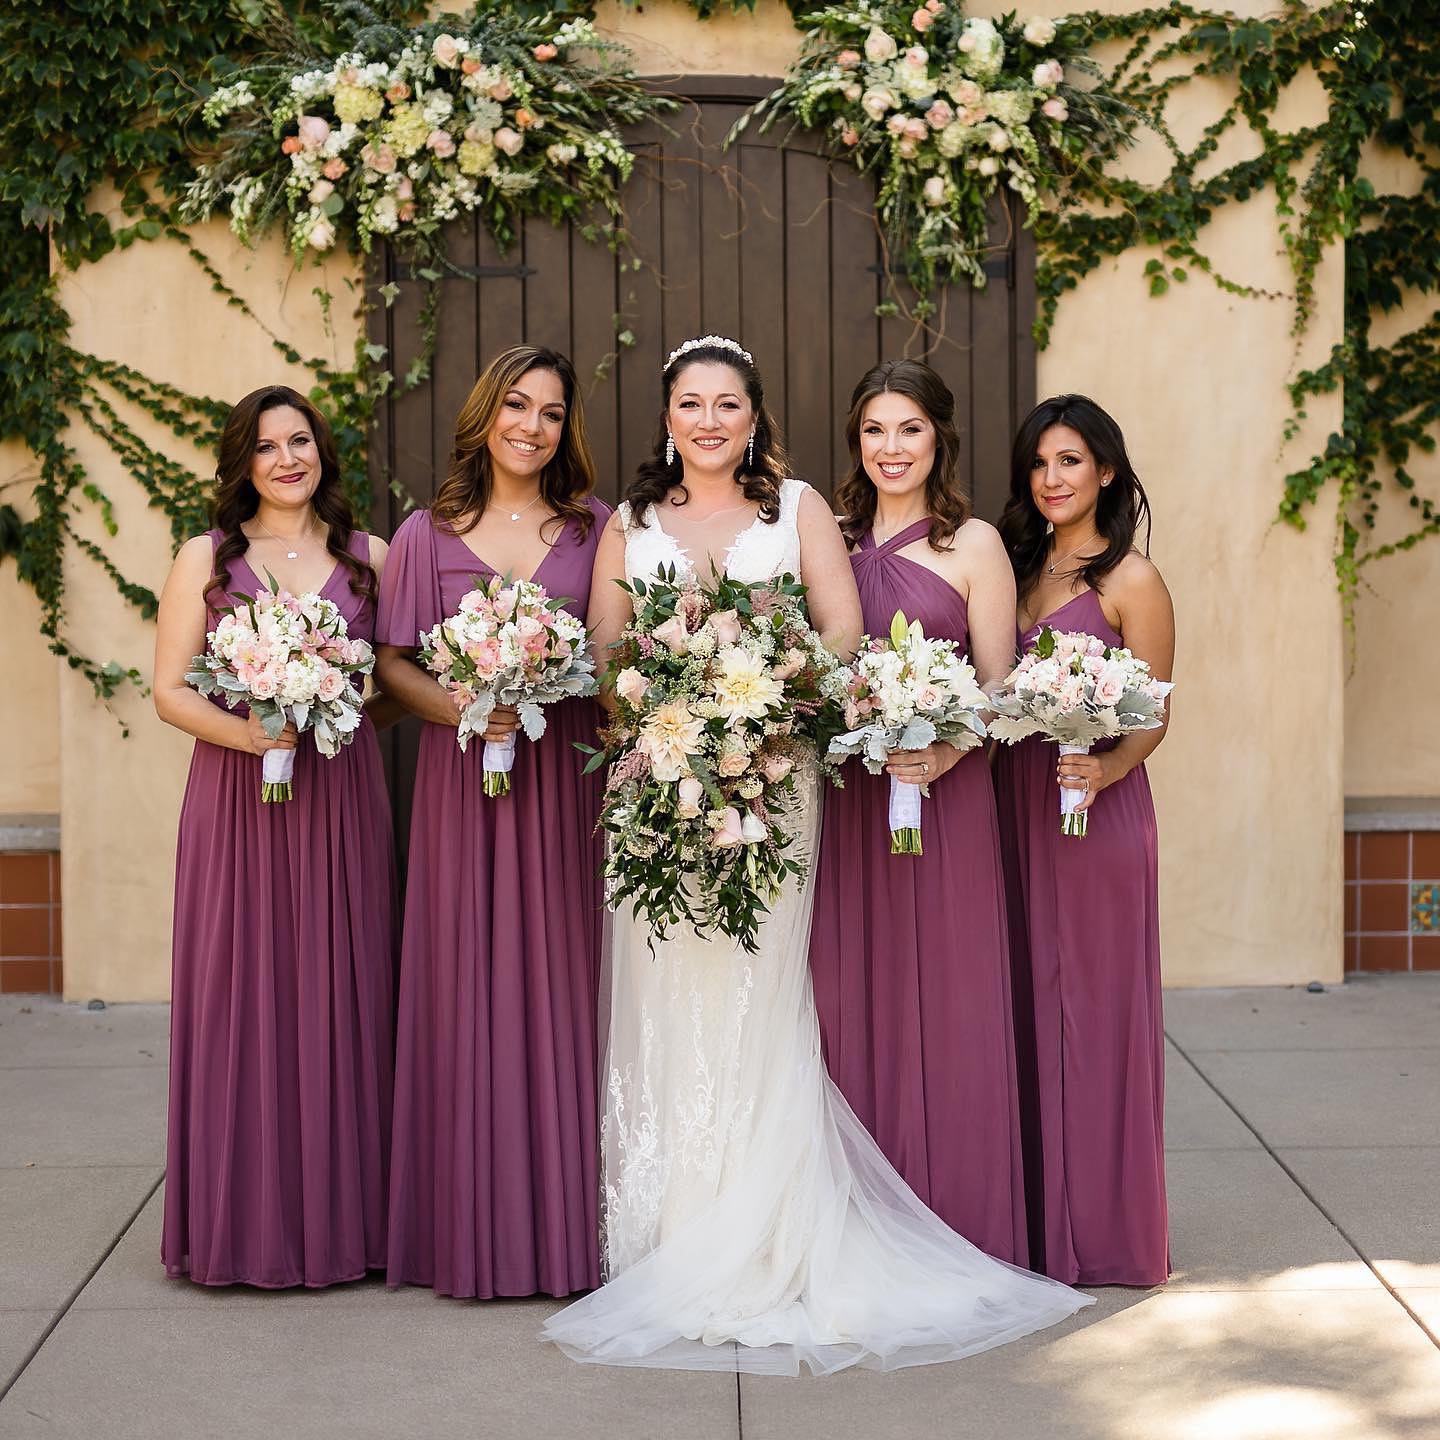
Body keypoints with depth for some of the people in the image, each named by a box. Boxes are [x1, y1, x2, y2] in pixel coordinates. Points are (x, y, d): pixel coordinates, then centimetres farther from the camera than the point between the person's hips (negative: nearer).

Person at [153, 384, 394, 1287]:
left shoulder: (369, 558, 10)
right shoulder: (205, 559, 7)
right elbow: (171, 692, 1)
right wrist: (247, 730, -16)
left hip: (342, 802, 1)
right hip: (237, 803, -1)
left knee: (340, 999, 3)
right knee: (240, 1000, 0)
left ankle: (340, 1215, 13)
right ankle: (245, 1221, 10)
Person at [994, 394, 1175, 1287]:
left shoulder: (1130, 581, -4)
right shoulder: (1019, 568, 14)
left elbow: (1152, 719, -7)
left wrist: (1106, 769, -25)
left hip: (1097, 812, -6)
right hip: (1015, 805, 6)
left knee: (1094, 1008, -1)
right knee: (1028, 1006, 8)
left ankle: (1105, 1234, 9)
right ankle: (1041, 1222, 18)